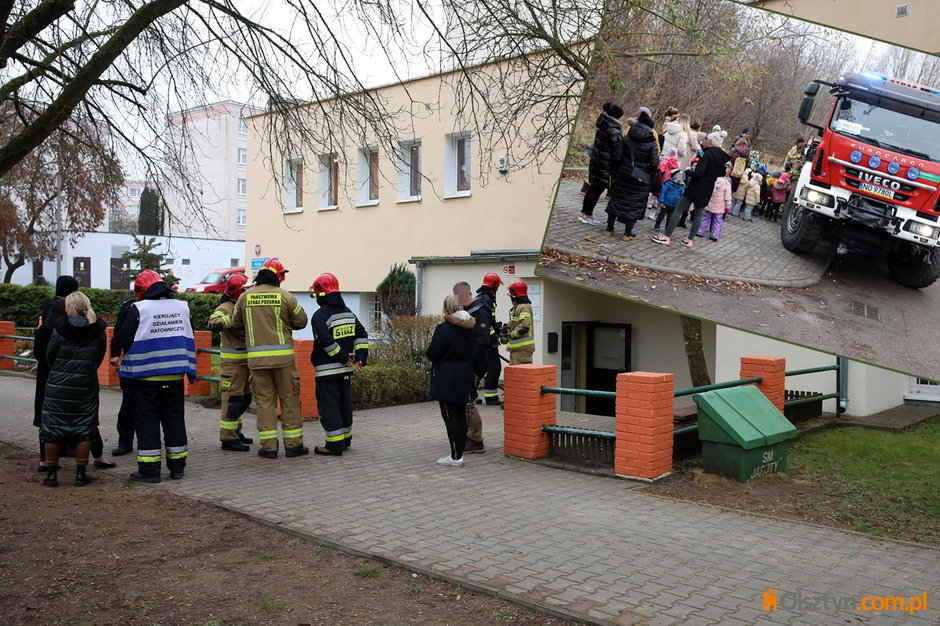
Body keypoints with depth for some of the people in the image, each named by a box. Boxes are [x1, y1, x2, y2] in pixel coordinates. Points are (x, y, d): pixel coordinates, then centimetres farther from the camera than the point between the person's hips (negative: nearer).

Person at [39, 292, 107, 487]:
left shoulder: (60, 328, -10)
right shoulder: (98, 330, -3)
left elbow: (49, 356, -2)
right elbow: (100, 357, 4)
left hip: (58, 387, -2)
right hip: (86, 388, 2)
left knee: (52, 429, 9)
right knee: (83, 430, 8)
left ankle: (51, 473, 12)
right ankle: (80, 474, 9)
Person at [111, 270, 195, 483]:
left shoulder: (138, 309, -10)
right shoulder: (182, 307, 7)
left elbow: (123, 340, -9)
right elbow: (190, 339, 14)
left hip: (146, 375, -4)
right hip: (175, 375, 4)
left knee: (147, 420, 4)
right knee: (174, 418, 12)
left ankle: (149, 469, 5)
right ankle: (177, 466, 18)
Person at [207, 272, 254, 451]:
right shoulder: (225, 308, -11)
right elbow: (213, 324, -30)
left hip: (246, 361, 9)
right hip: (232, 362, -9)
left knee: (244, 399, 16)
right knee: (232, 400, -7)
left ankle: (235, 432, 29)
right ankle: (228, 438, -2)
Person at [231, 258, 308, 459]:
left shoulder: (245, 297, 4)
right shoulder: (285, 296, -3)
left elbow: (235, 324, 14)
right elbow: (301, 321, 4)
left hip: (256, 357, 2)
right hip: (282, 355, -2)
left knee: (264, 400, 7)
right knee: (289, 399, 7)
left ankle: (268, 446, 7)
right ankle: (293, 444, 11)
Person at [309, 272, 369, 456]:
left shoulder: (320, 315, -13)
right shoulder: (348, 312, 12)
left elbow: (326, 341, -23)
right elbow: (362, 335, 9)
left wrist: (343, 356, -14)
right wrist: (361, 356, 3)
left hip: (327, 371, -8)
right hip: (346, 370, 8)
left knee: (329, 407, -3)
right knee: (345, 404, 17)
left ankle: (335, 445, -3)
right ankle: (345, 440, 27)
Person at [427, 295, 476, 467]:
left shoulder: (443, 328, -16)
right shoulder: (469, 328, 7)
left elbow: (432, 354, -15)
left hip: (447, 379, -8)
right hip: (465, 375, 8)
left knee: (450, 417, -2)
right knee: (461, 416, 12)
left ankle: (456, 456, 0)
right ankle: (459, 453, 19)